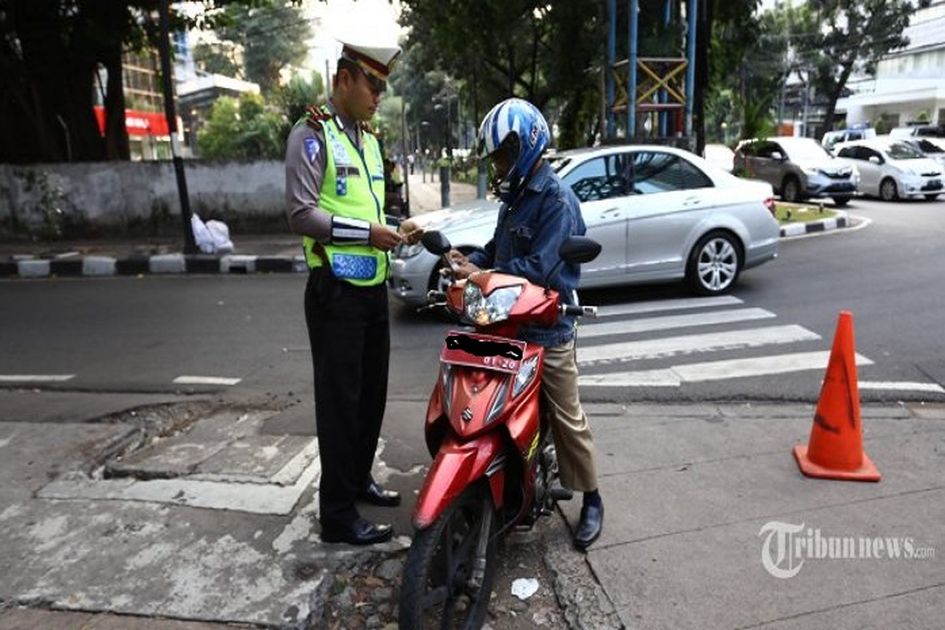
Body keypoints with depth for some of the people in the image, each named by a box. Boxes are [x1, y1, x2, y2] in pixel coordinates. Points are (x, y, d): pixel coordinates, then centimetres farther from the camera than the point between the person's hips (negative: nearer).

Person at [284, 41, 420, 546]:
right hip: (336, 291, -8)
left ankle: (359, 478, 35)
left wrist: (394, 230, 6)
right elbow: (301, 214, -19)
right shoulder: (312, 134, -8)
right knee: (339, 401, -2)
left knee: (372, 393, 17)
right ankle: (337, 515, 9)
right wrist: (366, 233, -19)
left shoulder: (369, 139, 17)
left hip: (373, 289, 8)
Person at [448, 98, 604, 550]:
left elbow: (538, 267, -23)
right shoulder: (514, 196, 14)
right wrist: (469, 261, 1)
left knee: (567, 416, 2)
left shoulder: (557, 200, -15)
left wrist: (482, 277, -22)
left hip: (547, 329, -8)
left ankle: (591, 499, 19)